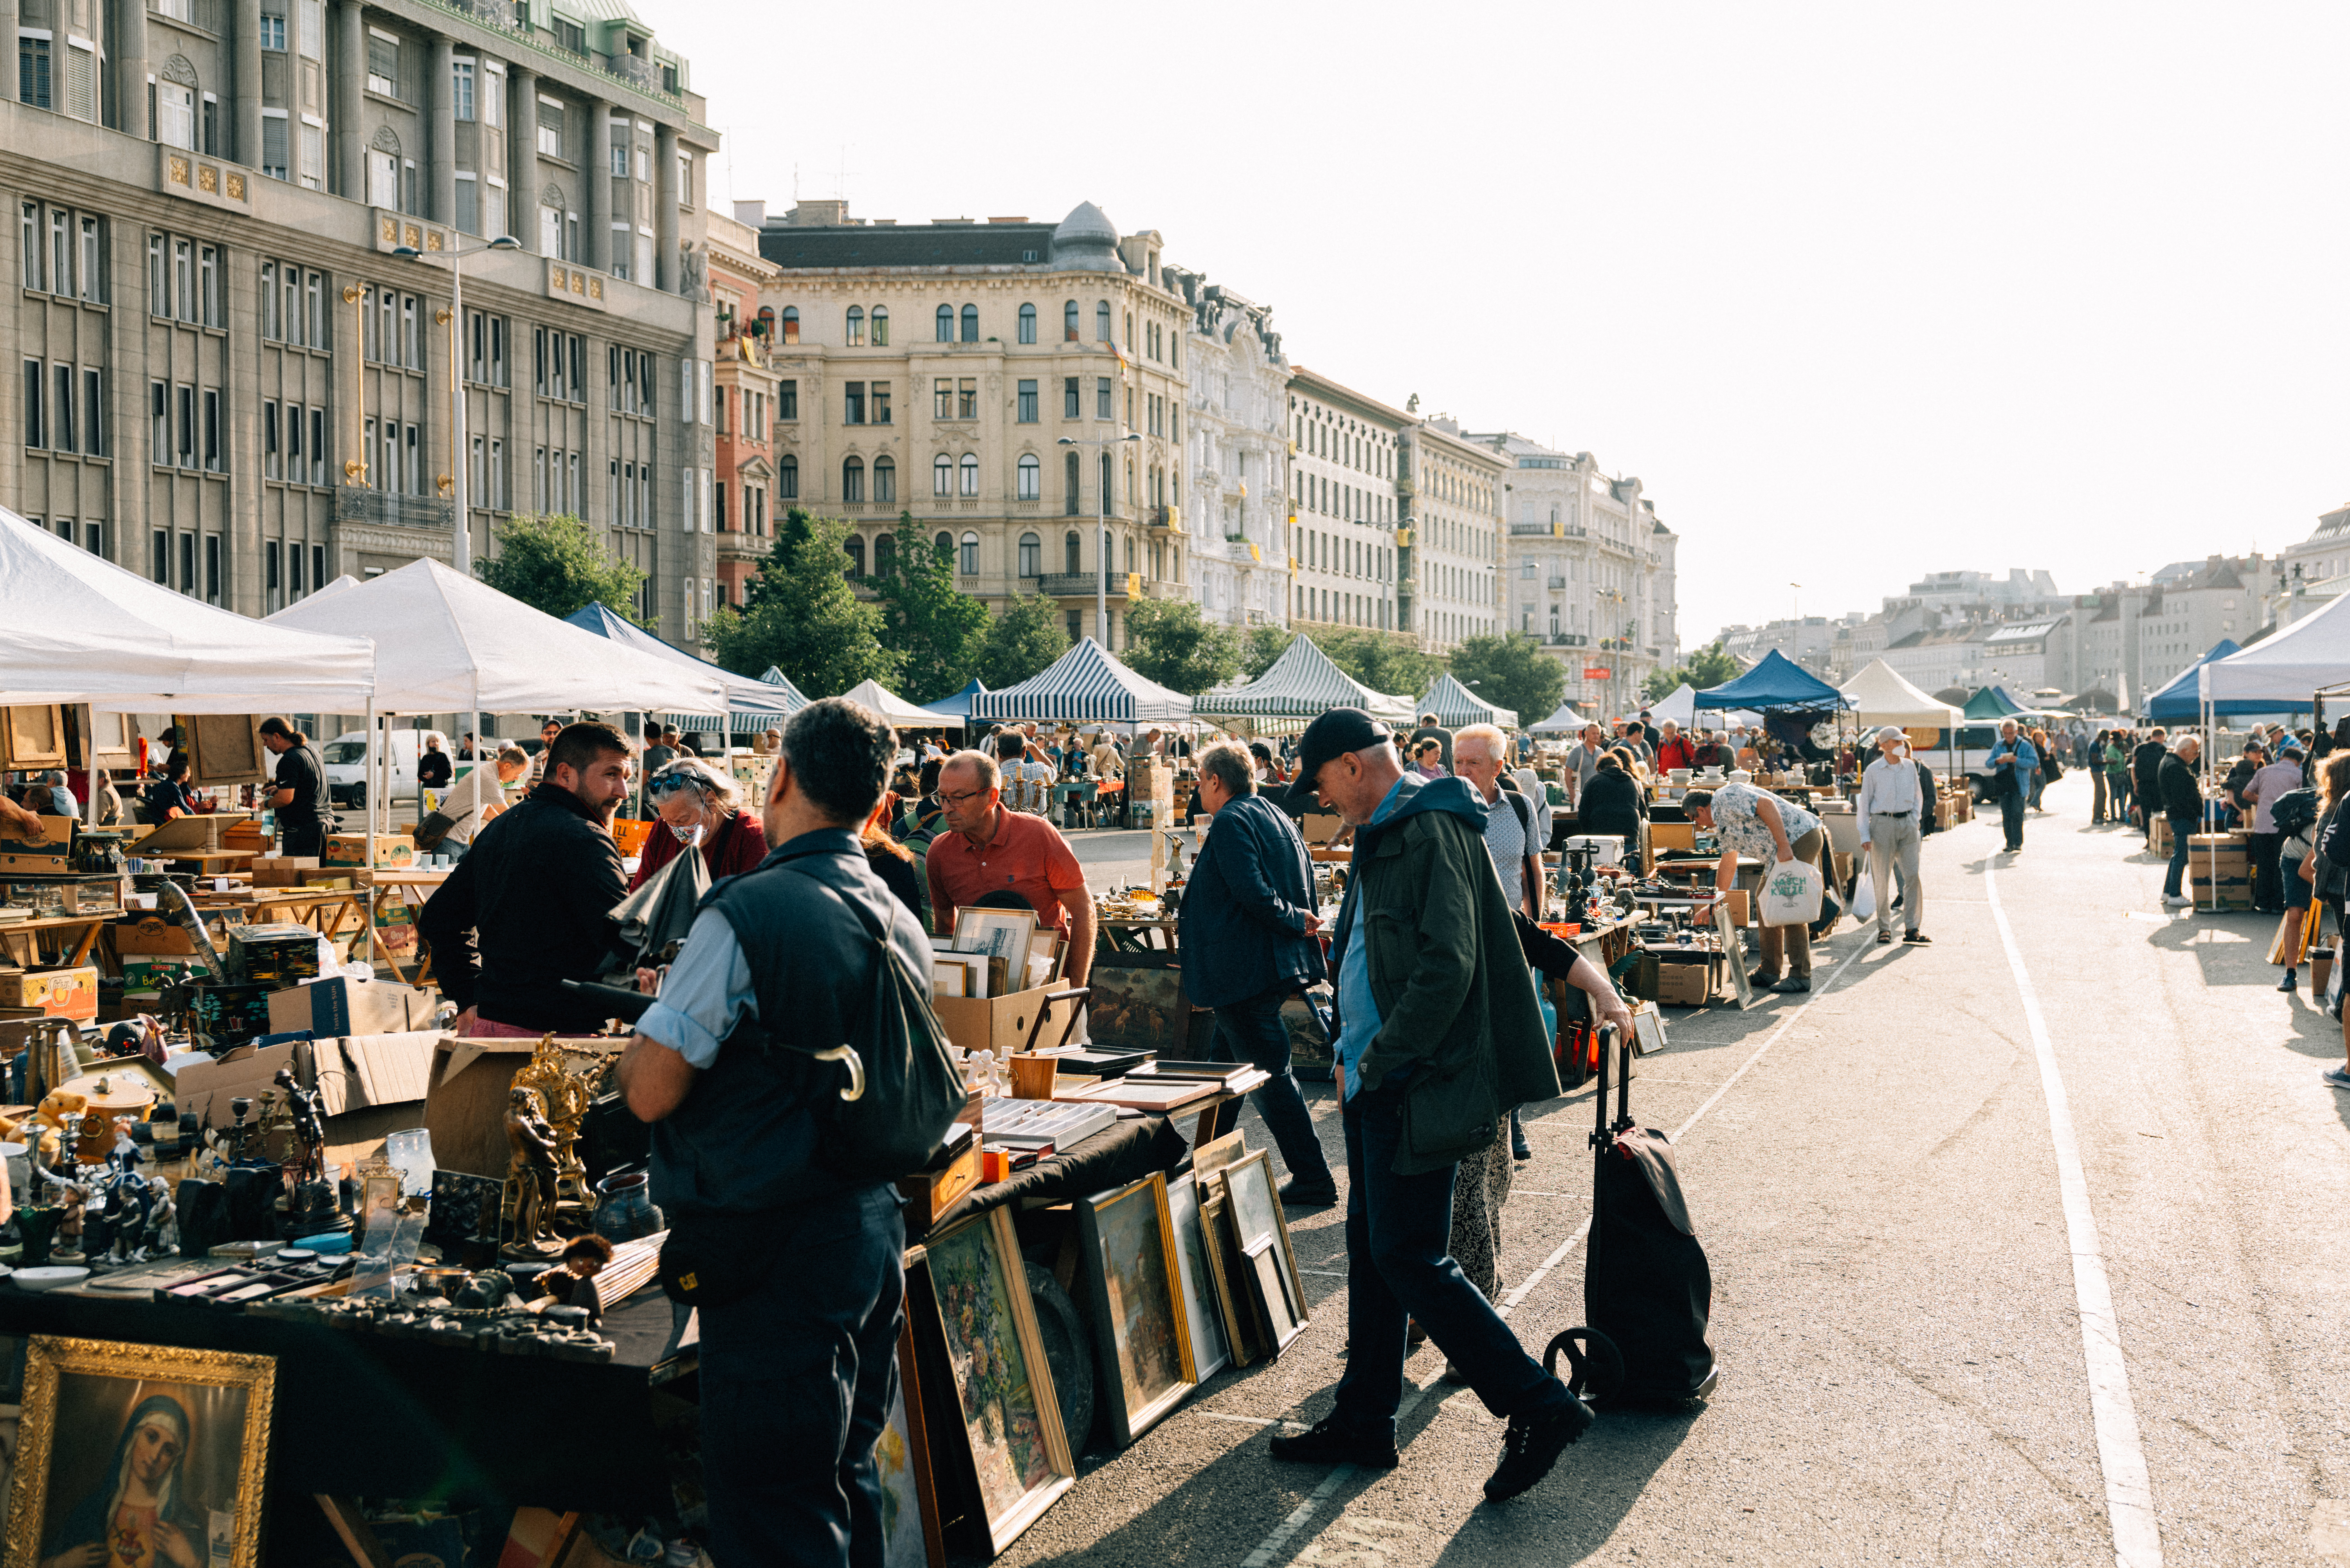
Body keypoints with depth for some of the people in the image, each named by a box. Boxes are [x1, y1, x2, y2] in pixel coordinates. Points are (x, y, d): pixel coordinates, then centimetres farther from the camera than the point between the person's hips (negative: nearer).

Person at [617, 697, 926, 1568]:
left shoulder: (745, 916, -18)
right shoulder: (904, 929, 7)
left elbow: (650, 1091, -19)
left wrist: (652, 1018, 2)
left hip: (771, 1250, -8)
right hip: (872, 1226, 8)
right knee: (848, 1474, 21)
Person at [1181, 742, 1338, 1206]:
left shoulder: (1232, 822, -15)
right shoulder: (1277, 817, 14)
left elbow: (1251, 892, -25)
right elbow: (1304, 885, 17)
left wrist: (1295, 922, -14)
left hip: (1245, 971, -10)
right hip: (1280, 965, 10)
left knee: (1270, 1073, -5)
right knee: (1227, 1063, 19)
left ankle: (1313, 1181, -2)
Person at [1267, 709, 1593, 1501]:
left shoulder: (1433, 833, -16)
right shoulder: (1386, 837, 17)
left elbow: (1448, 966, -24)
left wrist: (1378, 1061, -18)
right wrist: (1352, 1052, 14)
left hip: (1420, 1087, -10)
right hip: (1380, 1083, 10)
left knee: (1407, 1258, -9)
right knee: (1371, 1248, 14)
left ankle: (1540, 1407, -2)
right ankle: (1364, 1421, 24)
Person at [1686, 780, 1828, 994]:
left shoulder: (1727, 798, -9)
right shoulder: (1724, 821, 22)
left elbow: (1766, 805, -22)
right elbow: (1728, 864, 31)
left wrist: (1783, 846, -26)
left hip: (1802, 836, -11)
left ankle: (1801, 976, -8)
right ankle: (1770, 972, 18)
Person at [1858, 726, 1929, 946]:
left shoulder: (1910, 767, 9)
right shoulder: (1873, 771, 0)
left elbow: (1918, 797, 20)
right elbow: (1864, 805, 3)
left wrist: (1915, 822, 9)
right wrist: (1865, 836, -3)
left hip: (1907, 823, 3)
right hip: (1882, 823, -3)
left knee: (1914, 876, -6)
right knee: (1882, 880, -1)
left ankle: (1912, 929, -2)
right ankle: (1884, 929, 9)